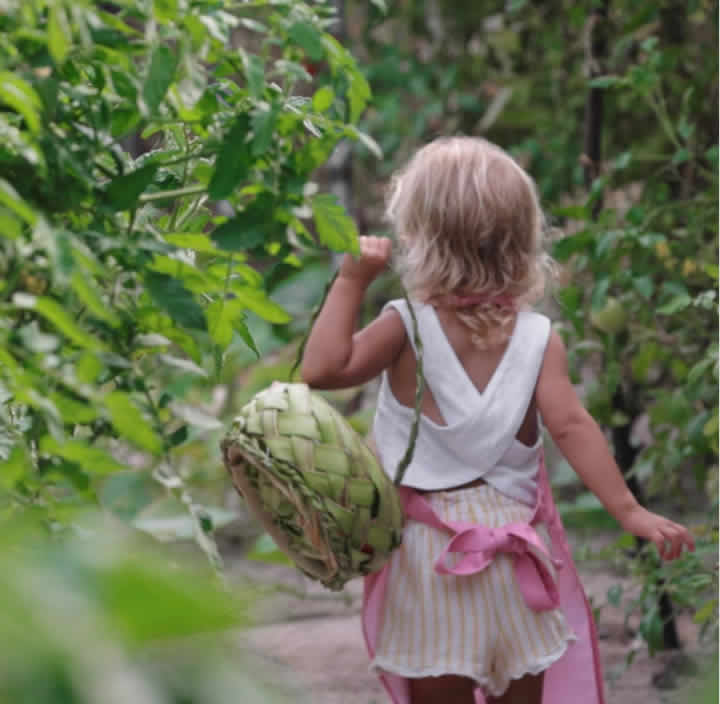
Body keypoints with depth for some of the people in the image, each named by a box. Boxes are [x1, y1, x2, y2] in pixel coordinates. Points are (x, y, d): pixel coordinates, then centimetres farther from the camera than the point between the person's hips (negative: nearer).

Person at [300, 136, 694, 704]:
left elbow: (323, 369, -20)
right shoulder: (537, 337, -4)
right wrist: (629, 511, -13)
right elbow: (571, 426, -13)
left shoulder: (408, 326, -11)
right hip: (514, 541, 2)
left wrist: (352, 282, -13)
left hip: (428, 547, -2)